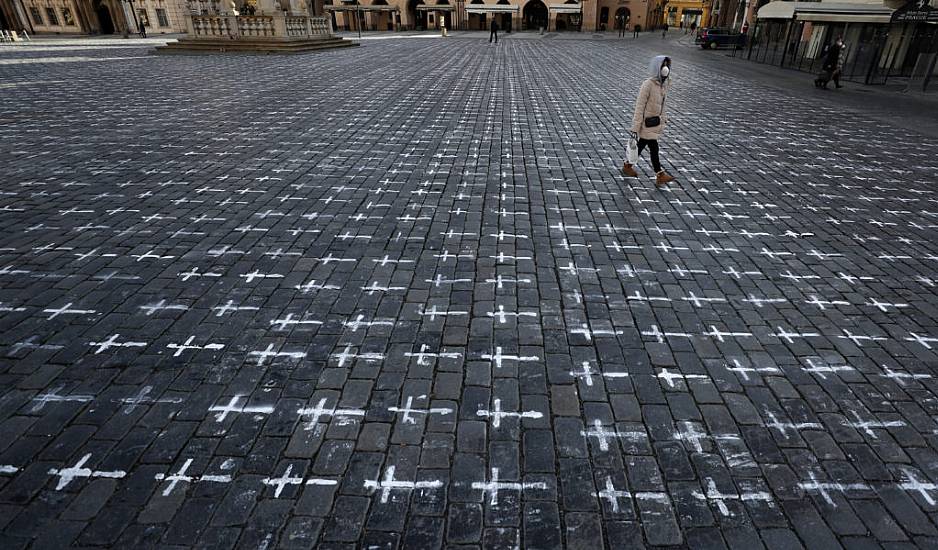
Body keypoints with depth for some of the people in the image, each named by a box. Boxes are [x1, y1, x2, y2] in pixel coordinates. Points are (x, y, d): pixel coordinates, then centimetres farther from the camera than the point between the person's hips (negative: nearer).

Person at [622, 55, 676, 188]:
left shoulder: (665, 83, 3)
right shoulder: (648, 84, -20)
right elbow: (639, 106, -19)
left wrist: (663, 118, 21)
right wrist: (635, 127, -20)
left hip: (657, 121, 8)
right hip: (647, 123, -8)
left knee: (641, 145, 18)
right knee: (654, 148, -3)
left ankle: (627, 166, 35)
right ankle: (660, 176, 3)